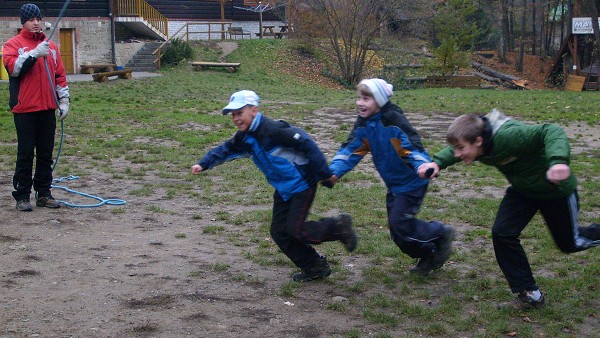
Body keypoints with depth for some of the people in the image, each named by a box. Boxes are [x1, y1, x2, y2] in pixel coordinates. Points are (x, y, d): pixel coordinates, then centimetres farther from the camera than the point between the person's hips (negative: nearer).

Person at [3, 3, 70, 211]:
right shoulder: (13, 44, 1)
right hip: (24, 109, -4)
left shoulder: (51, 46, 14)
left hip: (47, 108, 4)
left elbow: (60, 75, 14)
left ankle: (44, 194, 17)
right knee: (25, 153, -2)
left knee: (46, 153, 8)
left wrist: (64, 100, 7)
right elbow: (13, 68, -15)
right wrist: (35, 54, -23)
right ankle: (22, 196, 5)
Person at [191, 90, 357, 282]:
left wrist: (324, 173, -22)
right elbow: (226, 150, 13)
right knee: (279, 232, 6)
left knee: (295, 229, -13)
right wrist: (203, 164, -4)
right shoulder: (245, 138, 3)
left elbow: (307, 144, -24)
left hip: (302, 183, -9)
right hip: (283, 188, 9)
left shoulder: (273, 130, -24)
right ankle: (315, 268, 18)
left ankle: (339, 226, 9)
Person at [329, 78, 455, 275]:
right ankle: (428, 256, 30)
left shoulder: (394, 121, -23)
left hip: (412, 182, -8)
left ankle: (441, 233, 9)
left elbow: (413, 147, -31)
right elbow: (351, 149, -4)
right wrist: (335, 171, -19)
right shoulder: (363, 124, -1)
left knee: (400, 222, -13)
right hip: (394, 184, 8)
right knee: (397, 229, 10)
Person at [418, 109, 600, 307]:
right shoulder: (474, 142, -18)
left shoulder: (507, 137, -42)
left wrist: (558, 161, -63)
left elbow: (551, 131, -46)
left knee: (569, 243, 11)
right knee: (502, 233, -11)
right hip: (522, 190, 6)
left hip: (556, 188, -6)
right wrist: (437, 162, -17)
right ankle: (529, 292, 2)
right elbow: (455, 151, 4)